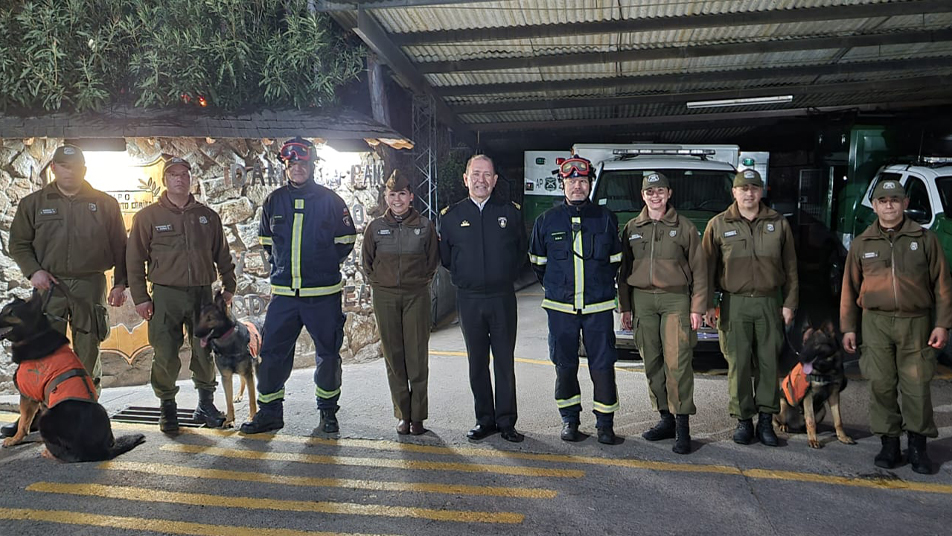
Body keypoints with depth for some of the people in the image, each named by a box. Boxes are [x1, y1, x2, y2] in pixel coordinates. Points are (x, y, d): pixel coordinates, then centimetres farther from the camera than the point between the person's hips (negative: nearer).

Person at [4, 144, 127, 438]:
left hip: (90, 284, 0)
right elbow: (18, 243, 12)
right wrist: (33, 271, -4)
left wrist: (120, 283, 4)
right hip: (50, 285, 1)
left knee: (87, 351, 5)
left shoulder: (105, 204, 8)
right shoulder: (34, 203, 10)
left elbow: (120, 247, 9)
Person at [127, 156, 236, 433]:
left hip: (203, 293, 2)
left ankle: (206, 404, 22)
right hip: (165, 295, -2)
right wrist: (140, 297, -2)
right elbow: (135, 260, 3)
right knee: (165, 356, -1)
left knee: (205, 353, 6)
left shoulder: (207, 216, 11)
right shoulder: (148, 216, 3)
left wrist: (229, 286, 11)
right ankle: (167, 407, 17)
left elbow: (223, 255, 16)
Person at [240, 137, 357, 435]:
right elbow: (266, 240, 20)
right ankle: (269, 412, 16)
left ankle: (328, 411, 22)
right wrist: (281, 266, 13)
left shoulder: (330, 200, 0)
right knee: (272, 351, 2)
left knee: (328, 354, 6)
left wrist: (325, 266, 4)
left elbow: (345, 242, 7)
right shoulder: (274, 201, 8)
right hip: (283, 293, 3)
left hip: (324, 293, -2)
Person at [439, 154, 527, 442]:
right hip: (469, 300, 1)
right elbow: (444, 256, 13)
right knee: (477, 363, 8)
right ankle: (484, 420, 19)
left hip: (503, 297, -1)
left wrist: (509, 275, 8)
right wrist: (463, 277, 8)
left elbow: (522, 250, 14)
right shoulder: (451, 215, 5)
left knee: (505, 362, 3)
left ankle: (506, 421, 13)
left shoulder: (511, 212, 4)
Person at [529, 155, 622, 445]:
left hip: (599, 307, 0)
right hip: (560, 308, 1)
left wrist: (601, 285, 12)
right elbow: (537, 261, 14)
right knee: (564, 365, 8)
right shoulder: (547, 220, 4)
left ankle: (604, 422, 13)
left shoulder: (606, 218, 4)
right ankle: (569, 420, 22)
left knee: (603, 365, 0)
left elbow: (616, 260, 14)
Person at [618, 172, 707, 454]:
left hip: (675, 299, -3)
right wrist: (625, 307, 9)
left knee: (677, 362, -11)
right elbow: (624, 270, 14)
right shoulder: (632, 229, 12)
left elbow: (698, 270, 4)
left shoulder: (684, 227, 5)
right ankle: (666, 419, 16)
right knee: (652, 364, 5)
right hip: (642, 299, 3)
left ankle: (682, 426, -5)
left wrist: (697, 307, -3)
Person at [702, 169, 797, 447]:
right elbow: (708, 267, 3)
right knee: (738, 363, 1)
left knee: (769, 362, 5)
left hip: (769, 302, 1)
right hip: (734, 304, -1)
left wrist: (789, 303, 4)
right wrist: (708, 305, -2)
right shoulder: (718, 225, 4)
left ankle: (766, 419, 15)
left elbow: (790, 267, 10)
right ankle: (743, 420, 12)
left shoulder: (778, 223, 8)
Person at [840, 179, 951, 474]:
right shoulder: (861, 244, 9)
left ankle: (918, 445, 16)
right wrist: (848, 328, 6)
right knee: (882, 386, 3)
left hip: (916, 322, -1)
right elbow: (850, 289, 10)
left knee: (917, 386, 2)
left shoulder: (925, 239, 5)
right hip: (876, 323, 1)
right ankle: (889, 443, 15)